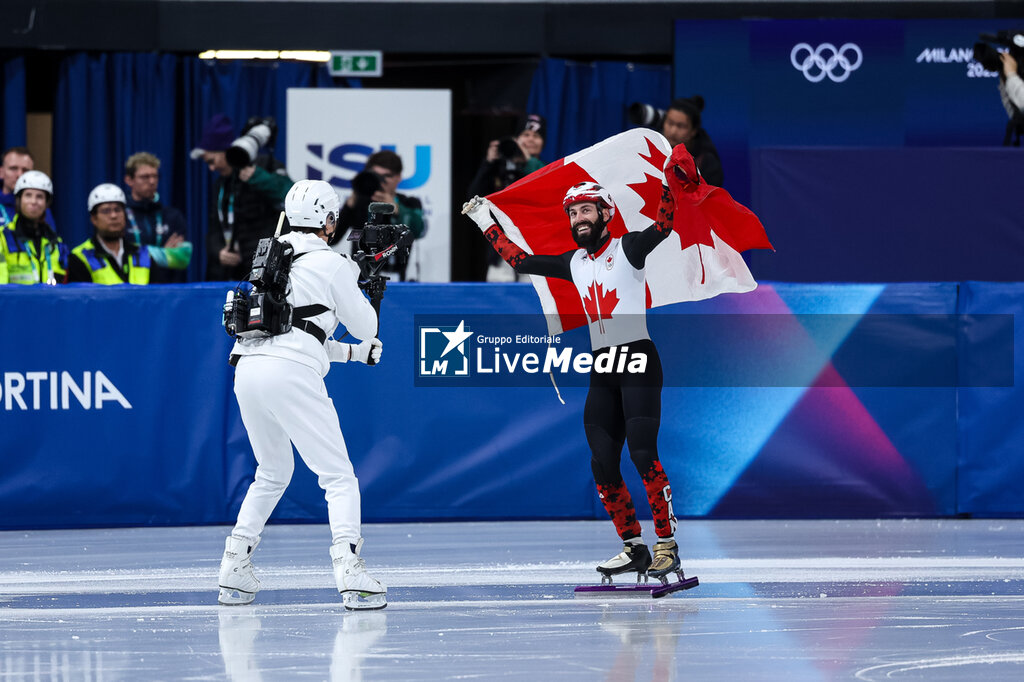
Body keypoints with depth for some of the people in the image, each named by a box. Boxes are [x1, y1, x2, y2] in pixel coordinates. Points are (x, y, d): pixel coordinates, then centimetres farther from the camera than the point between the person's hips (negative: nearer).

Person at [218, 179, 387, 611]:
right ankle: (350, 574, -17)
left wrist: (354, 352, 32)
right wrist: (360, 288, 30)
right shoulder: (332, 264, 2)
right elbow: (364, 327, 11)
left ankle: (234, 569, 17)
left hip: (248, 370, 7)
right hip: (290, 374, -7)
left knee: (273, 473, 25)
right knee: (339, 477, -1)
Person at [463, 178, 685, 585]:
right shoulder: (573, 264, 15)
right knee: (603, 463, 0)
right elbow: (520, 261, 22)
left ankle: (667, 545, -13)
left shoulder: (627, 249, -3)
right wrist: (486, 224, 25)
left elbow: (662, 228, -21)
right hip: (601, 369, 7)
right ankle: (634, 549, 8)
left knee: (643, 453, -16)